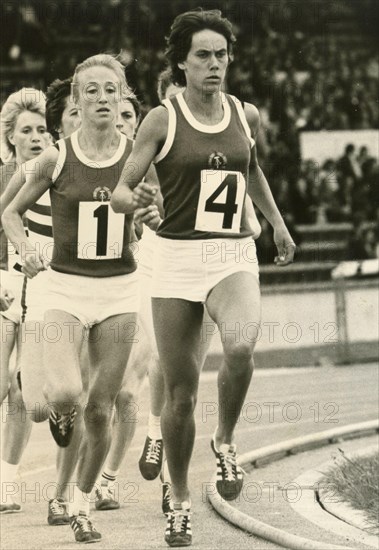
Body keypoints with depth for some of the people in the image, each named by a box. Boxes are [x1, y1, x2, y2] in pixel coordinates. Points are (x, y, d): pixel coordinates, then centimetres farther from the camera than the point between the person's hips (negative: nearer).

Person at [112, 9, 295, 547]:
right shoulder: (162, 120, -3)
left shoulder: (247, 116, 8)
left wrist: (278, 222, 31)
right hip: (177, 259, -1)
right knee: (180, 392, 2)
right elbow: (120, 191, -5)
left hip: (234, 259, 1)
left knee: (240, 347, -31)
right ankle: (180, 502, 21)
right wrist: (132, 198, -27)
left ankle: (225, 441, -4)